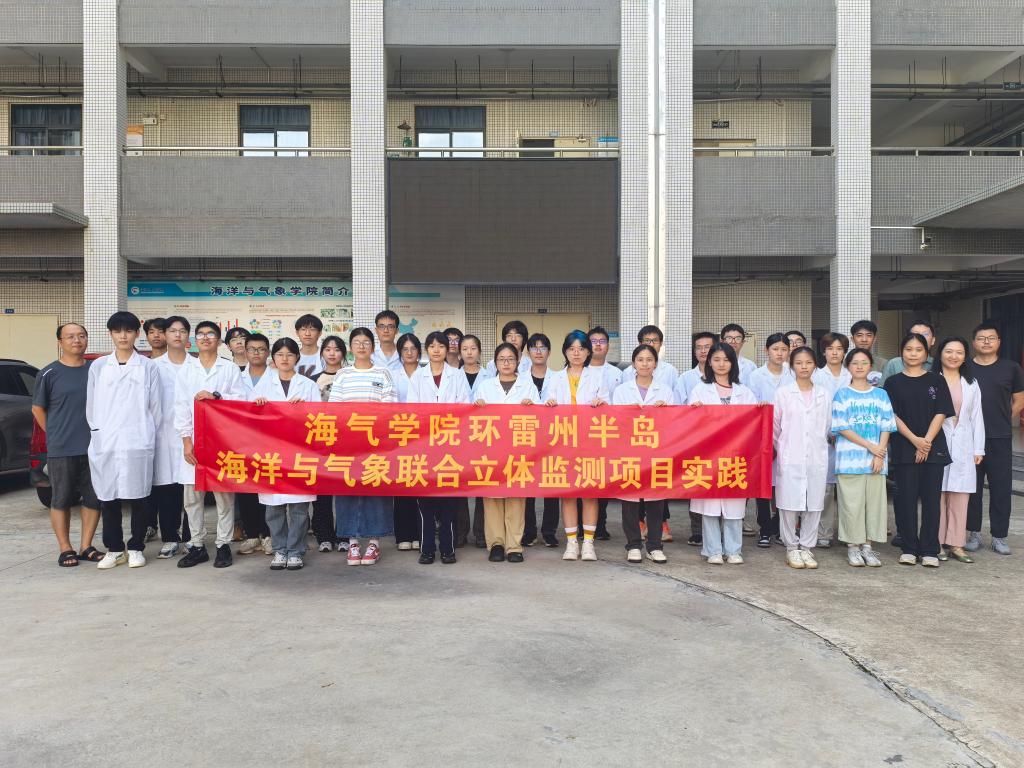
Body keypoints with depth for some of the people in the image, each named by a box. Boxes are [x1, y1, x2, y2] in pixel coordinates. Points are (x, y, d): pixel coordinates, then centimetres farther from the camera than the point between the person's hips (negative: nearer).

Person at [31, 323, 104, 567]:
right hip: (61, 450, -3)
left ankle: (86, 547, 18)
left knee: (94, 499, 6)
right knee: (61, 500, 4)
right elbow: (38, 409, 5)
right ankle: (65, 549, 15)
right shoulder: (49, 373, -1)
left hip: (94, 447, 3)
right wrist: (56, 436, 3)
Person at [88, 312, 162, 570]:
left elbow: (154, 406, 5)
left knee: (138, 497, 1)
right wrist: (98, 431, 8)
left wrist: (148, 435, 5)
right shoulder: (98, 366, 9)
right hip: (104, 442, 2)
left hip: (137, 442, -2)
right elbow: (91, 405, 12)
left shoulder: (148, 367, 4)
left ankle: (136, 548, 12)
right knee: (108, 498, 5)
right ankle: (114, 549, 16)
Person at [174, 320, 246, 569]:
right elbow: (181, 406, 5)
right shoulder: (185, 369, 11)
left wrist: (215, 396, -14)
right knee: (192, 496, 5)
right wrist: (186, 441, -3)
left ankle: (223, 545, 10)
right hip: (193, 440, 2)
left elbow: (240, 400, 0)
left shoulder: (230, 368, 7)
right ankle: (197, 546, 16)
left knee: (224, 494, 0)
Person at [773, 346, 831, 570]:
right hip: (790, 457, -2)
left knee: (814, 505, 3)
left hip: (817, 457, 2)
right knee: (789, 505, -1)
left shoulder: (825, 394, 9)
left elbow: (828, 426, 15)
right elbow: (774, 425, 7)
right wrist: (778, 449, 10)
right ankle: (792, 548, 11)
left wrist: (820, 442, 13)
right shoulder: (782, 393, 2)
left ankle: (807, 547, 15)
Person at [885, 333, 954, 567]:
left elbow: (941, 413, 1)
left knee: (931, 499, 1)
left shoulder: (936, 381, 7)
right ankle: (909, 548, 11)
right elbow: (893, 416, -1)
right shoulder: (893, 382, 6)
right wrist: (915, 440, -13)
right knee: (905, 498, 1)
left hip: (933, 447, 1)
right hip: (903, 449, 0)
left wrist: (927, 441, -10)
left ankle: (929, 550, 9)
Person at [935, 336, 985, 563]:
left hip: (963, 446, 4)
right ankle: (937, 543, 4)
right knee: (937, 495, -3)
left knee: (960, 496, 2)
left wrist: (978, 449, 8)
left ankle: (955, 544, 8)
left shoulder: (971, 384, 15)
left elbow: (976, 417, 13)